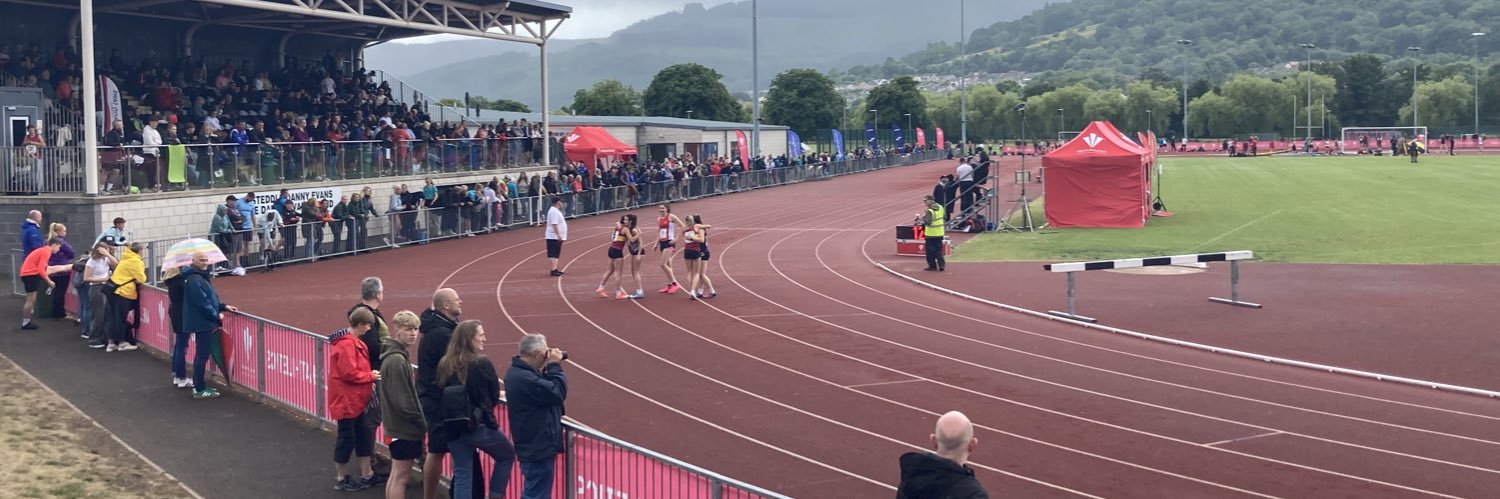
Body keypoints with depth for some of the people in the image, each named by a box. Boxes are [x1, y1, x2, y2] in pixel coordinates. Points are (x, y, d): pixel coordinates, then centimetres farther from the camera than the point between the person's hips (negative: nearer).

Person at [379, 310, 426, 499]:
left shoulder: (396, 356, 11)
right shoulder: (397, 360, -21)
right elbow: (403, 401, -23)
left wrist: (419, 421, 12)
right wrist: (421, 422, -13)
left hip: (398, 426, 10)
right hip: (404, 428, -10)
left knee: (396, 474, 16)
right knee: (401, 476, -3)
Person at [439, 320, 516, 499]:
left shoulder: (444, 364, -1)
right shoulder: (482, 363, -14)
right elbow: (495, 396, -4)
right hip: (480, 426, -4)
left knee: (461, 475, 11)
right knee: (507, 456, 21)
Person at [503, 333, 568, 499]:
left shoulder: (518, 372, 8)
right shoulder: (524, 378, -26)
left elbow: (546, 389, 14)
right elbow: (557, 393, -24)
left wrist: (549, 368, 1)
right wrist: (555, 366, -14)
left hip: (534, 444, 11)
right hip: (538, 447, -11)